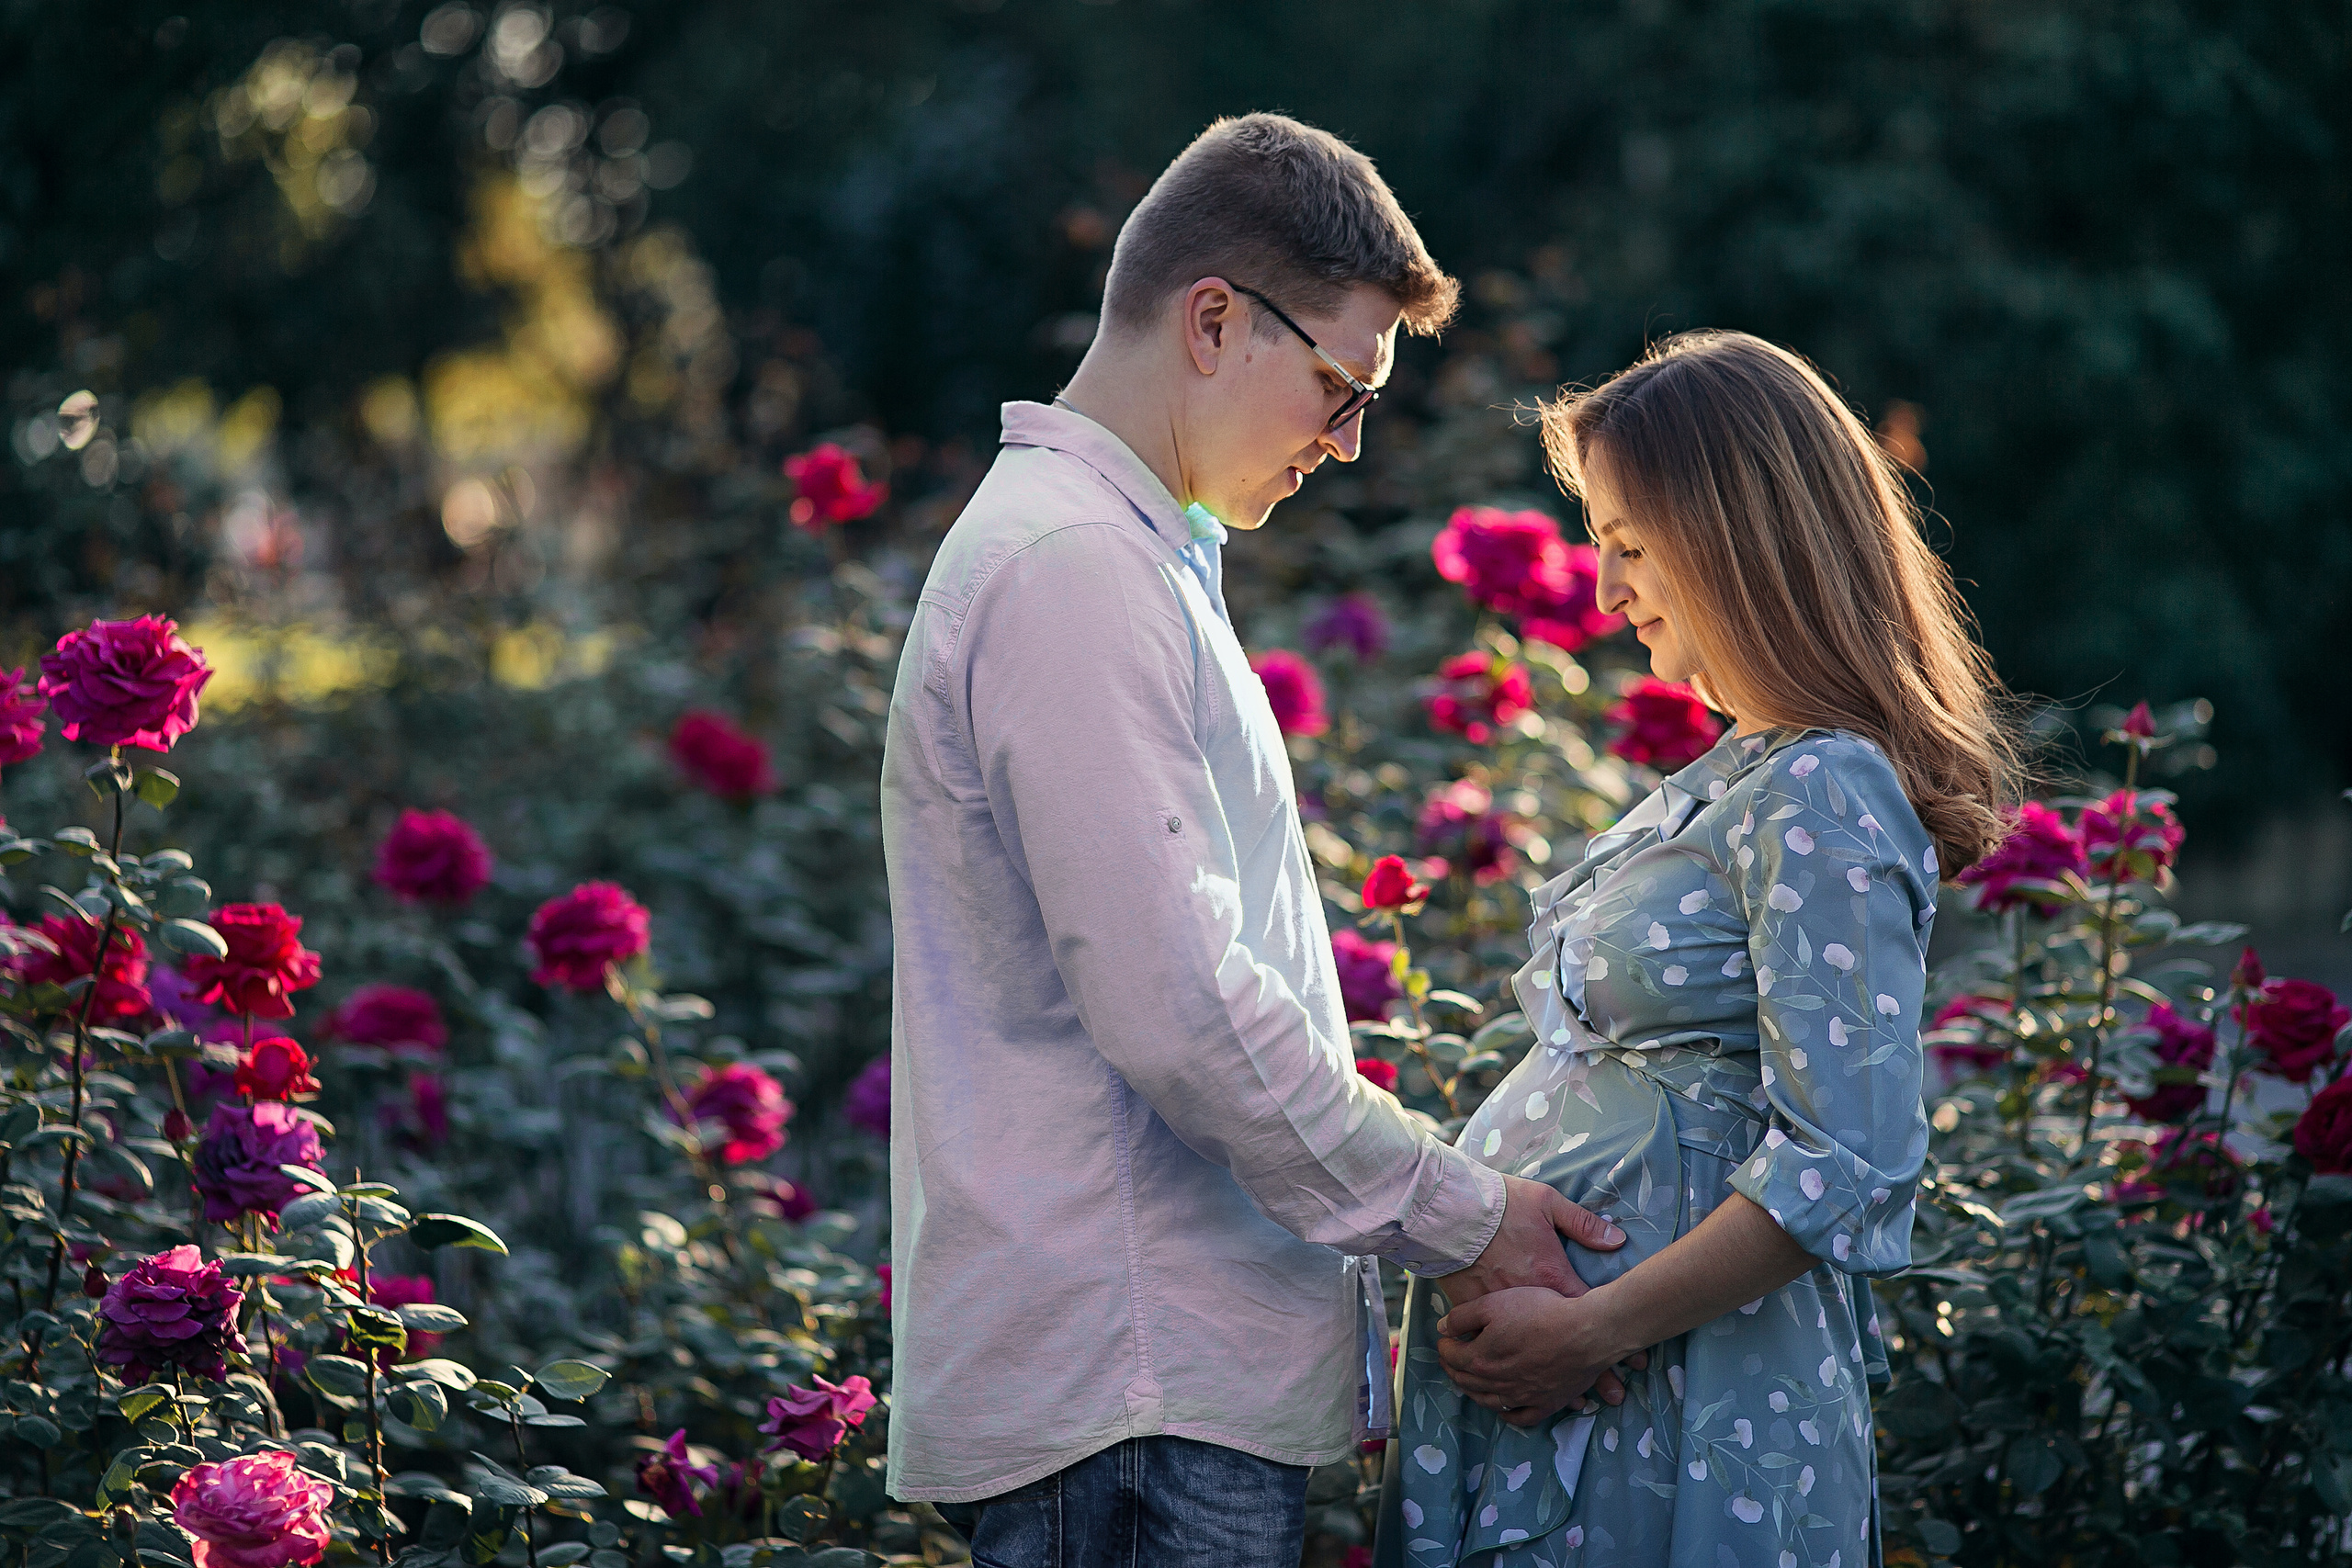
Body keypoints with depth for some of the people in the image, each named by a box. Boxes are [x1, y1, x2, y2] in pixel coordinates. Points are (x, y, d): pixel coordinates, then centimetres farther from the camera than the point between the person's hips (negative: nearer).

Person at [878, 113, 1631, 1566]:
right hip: (1125, 1391, -10)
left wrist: (1431, 1206, 16)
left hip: (1199, 1365, 10)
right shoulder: (1070, 572, -14)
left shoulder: (1138, 558, 20)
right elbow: (1175, 1009, -20)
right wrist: (1455, 1215, -11)